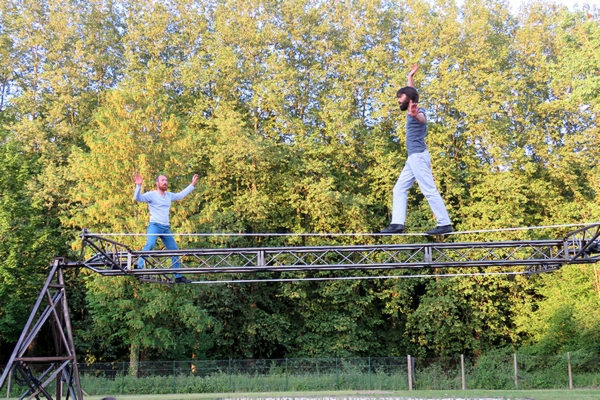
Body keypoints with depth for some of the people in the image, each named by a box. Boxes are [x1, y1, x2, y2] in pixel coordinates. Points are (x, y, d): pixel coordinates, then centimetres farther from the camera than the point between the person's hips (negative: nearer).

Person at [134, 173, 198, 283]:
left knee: (174, 250, 8)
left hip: (166, 228, 7)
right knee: (150, 245, -31)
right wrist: (138, 185, -32)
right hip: (154, 225, -6)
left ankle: (178, 276, 16)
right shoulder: (151, 195, -5)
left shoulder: (169, 195, 14)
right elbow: (137, 198, -17)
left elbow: (181, 195, 28)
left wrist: (192, 184, 28)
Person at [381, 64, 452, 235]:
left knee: (429, 190, -12)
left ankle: (445, 224, -12)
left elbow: (422, 119, -38)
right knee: (399, 189, 6)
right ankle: (397, 224, -1)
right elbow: (411, 92, 40)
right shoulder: (414, 111, 18)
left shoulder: (418, 111, -9)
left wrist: (415, 115, -60)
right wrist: (410, 77, 50)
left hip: (418, 156, -10)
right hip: (413, 158, 10)